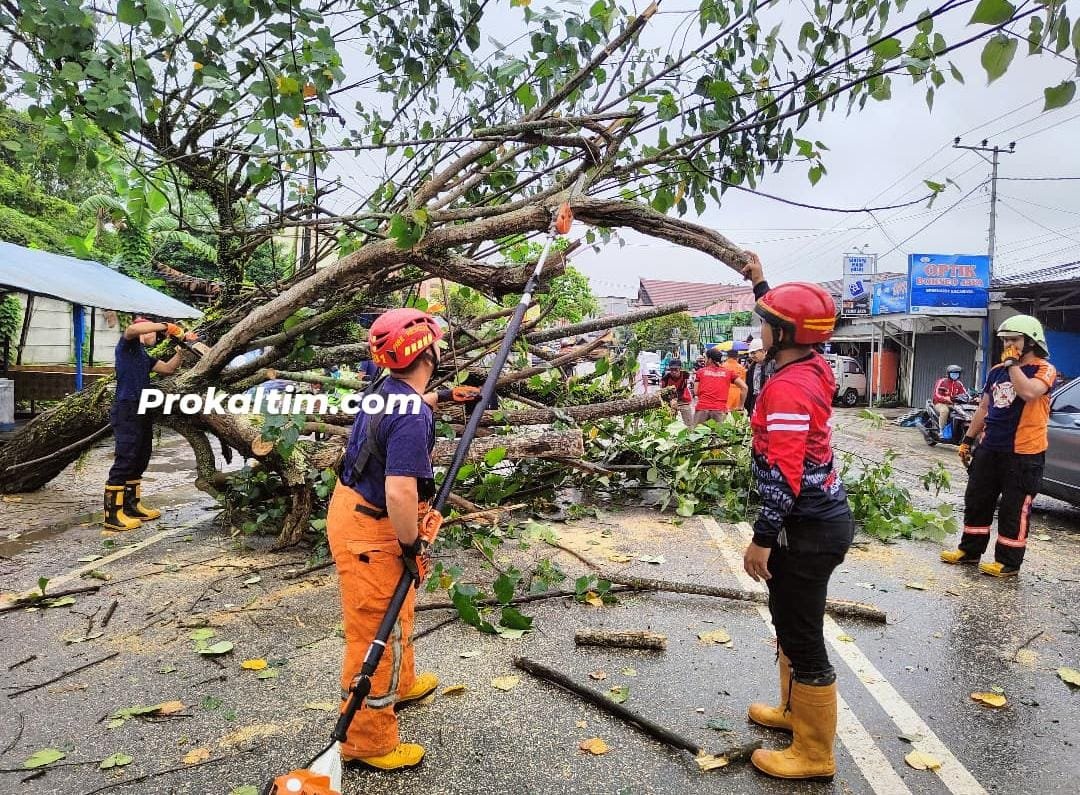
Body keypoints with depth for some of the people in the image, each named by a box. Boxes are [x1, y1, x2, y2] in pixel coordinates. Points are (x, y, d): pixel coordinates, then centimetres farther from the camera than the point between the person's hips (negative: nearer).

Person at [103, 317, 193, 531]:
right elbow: (132, 329, -23)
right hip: (127, 409, -9)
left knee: (140, 461, 13)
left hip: (141, 411, 10)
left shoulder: (145, 357, 23)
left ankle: (132, 505, 21)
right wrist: (165, 326, -19)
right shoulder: (128, 345, -1)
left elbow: (168, 369, 21)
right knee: (125, 460, -12)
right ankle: (113, 514, -11)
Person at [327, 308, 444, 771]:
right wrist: (410, 545, -20)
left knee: (397, 611, 28)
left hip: (357, 509, 10)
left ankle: (400, 685, 50)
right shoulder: (411, 418, -29)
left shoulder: (389, 390, 2)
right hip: (368, 529, -10)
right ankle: (368, 744, 18)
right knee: (377, 632, 2)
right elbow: (400, 493, -35)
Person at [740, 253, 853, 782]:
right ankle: (796, 710, 41)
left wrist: (762, 538, -21)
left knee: (802, 636, 2)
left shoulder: (786, 387, -22)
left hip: (808, 529, -10)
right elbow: (789, 320, 28)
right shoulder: (811, 368, 5)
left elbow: (784, 474, -25)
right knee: (789, 620, 24)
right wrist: (760, 284, 34)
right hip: (819, 519, 10)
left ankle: (814, 754, 16)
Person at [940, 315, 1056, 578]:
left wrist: (1013, 362, -18)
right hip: (990, 449, 7)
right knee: (977, 500, 13)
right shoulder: (996, 371, 12)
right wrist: (968, 439, 14)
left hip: (1023, 454, -7)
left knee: (1013, 510, 2)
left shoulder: (1044, 370, -7)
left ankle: (1008, 562, 12)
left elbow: (1028, 392, -30)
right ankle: (970, 550, 25)